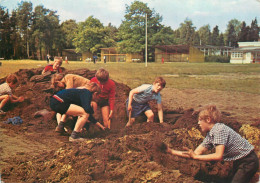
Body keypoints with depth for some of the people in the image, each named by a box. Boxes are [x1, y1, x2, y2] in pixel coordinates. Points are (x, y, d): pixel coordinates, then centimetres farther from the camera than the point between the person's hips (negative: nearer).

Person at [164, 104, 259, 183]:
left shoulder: (219, 129, -24)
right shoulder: (210, 135, 2)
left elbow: (218, 156, -30)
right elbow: (196, 153, 3)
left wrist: (195, 157, -21)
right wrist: (171, 151, 2)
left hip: (248, 161, -10)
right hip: (238, 161, 10)